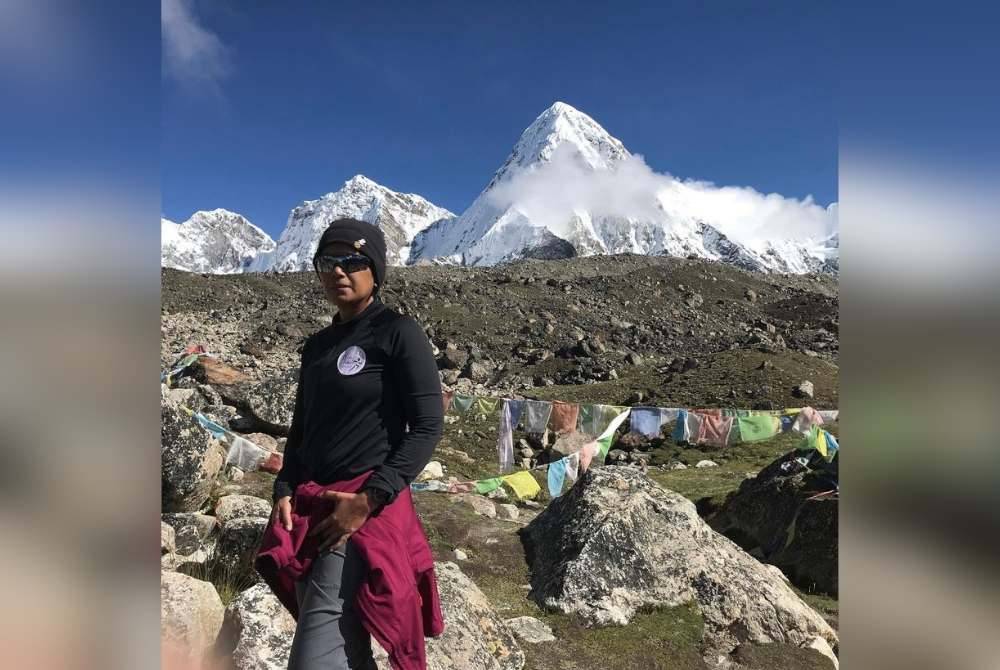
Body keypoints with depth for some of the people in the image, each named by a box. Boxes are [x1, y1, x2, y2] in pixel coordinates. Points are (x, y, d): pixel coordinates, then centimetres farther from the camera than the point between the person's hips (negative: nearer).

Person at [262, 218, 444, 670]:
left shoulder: (398, 333, -5)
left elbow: (427, 427, -11)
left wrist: (370, 499, -17)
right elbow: (301, 429, 18)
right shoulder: (317, 346, 15)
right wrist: (285, 491, 2)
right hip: (310, 510, 7)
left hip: (369, 511, -7)